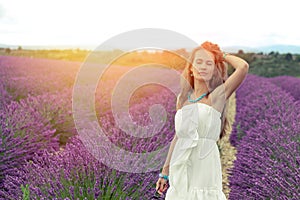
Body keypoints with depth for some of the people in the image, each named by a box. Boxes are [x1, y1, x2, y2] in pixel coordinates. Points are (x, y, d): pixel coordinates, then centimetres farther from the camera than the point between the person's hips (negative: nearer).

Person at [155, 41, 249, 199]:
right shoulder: (183, 98, 9)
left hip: (205, 164, -4)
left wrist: (222, 55, 1)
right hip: (180, 167, 4)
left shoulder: (217, 96, -5)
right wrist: (165, 171, 16)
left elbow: (243, 66, -19)